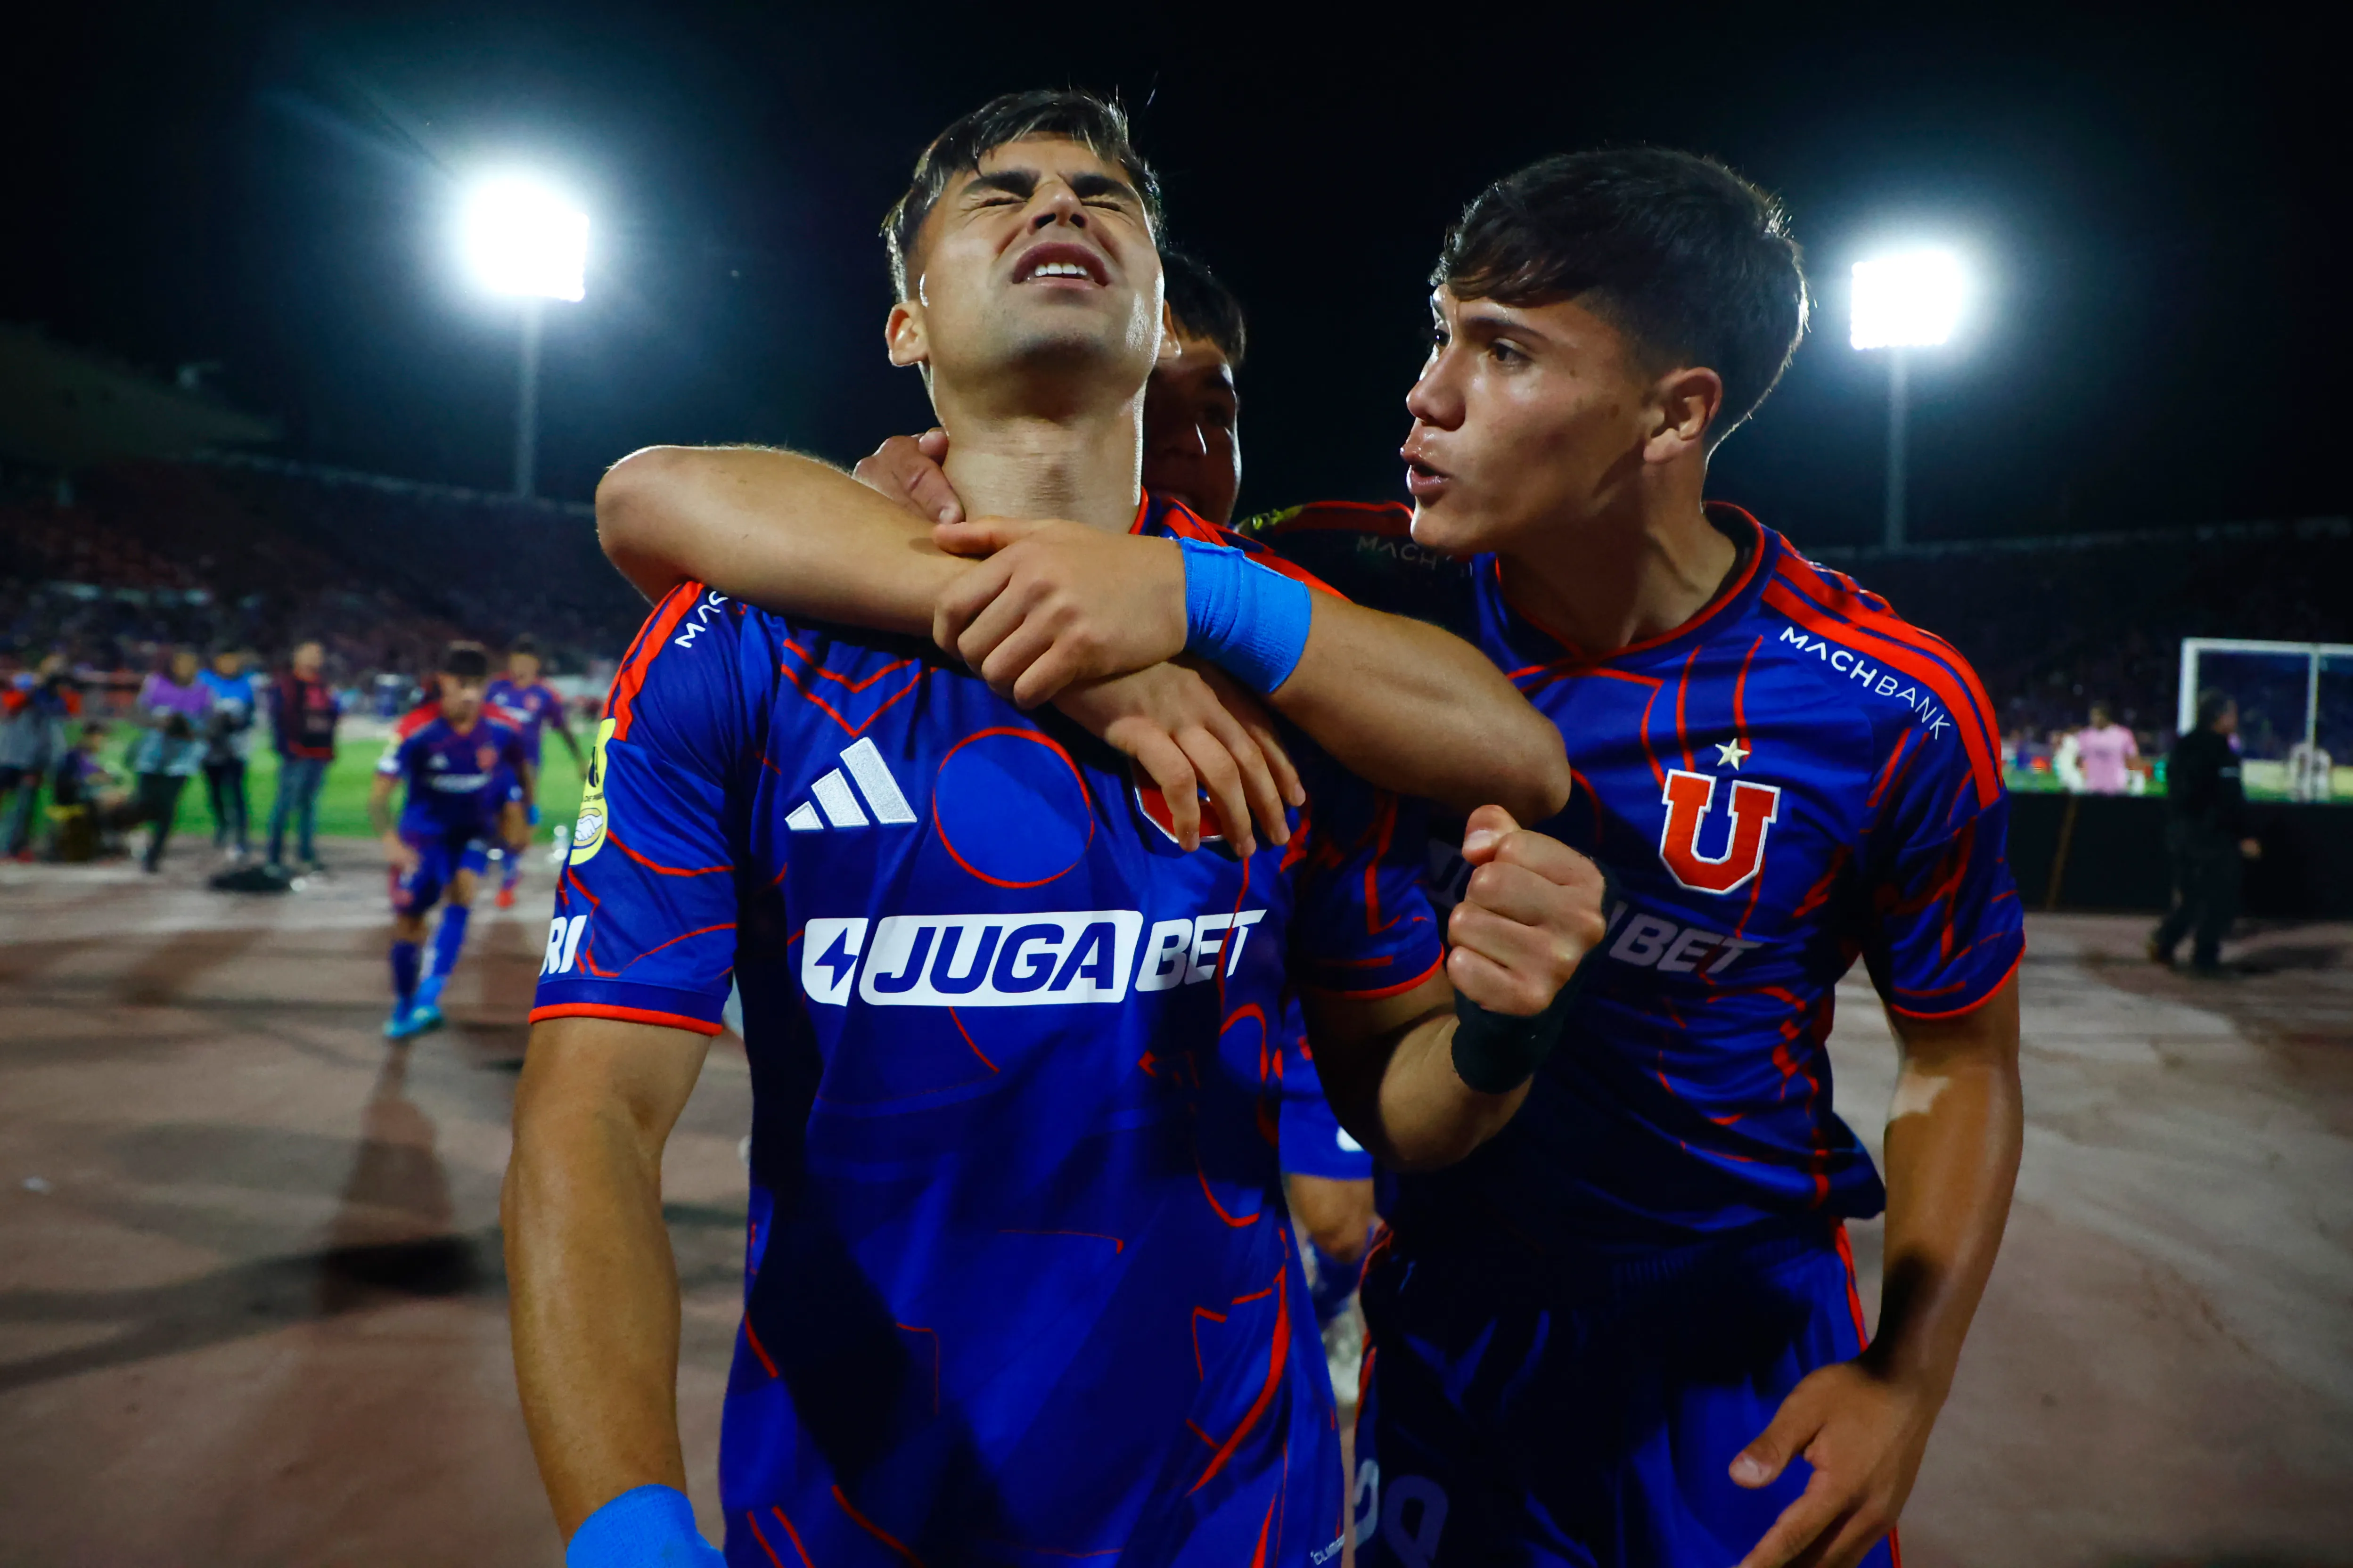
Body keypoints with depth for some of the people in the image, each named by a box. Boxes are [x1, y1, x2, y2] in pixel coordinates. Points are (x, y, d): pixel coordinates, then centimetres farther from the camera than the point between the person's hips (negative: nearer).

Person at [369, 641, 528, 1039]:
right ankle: (403, 1006, 27)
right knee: (408, 920, 3)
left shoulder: (500, 730, -16)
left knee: (461, 890, -25)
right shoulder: (416, 730, -24)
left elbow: (518, 769, 8)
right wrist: (390, 840, -39)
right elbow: (379, 796, -24)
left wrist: (515, 813, 6)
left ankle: (429, 998, -26)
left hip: (474, 830, 1)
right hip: (423, 831, -1)